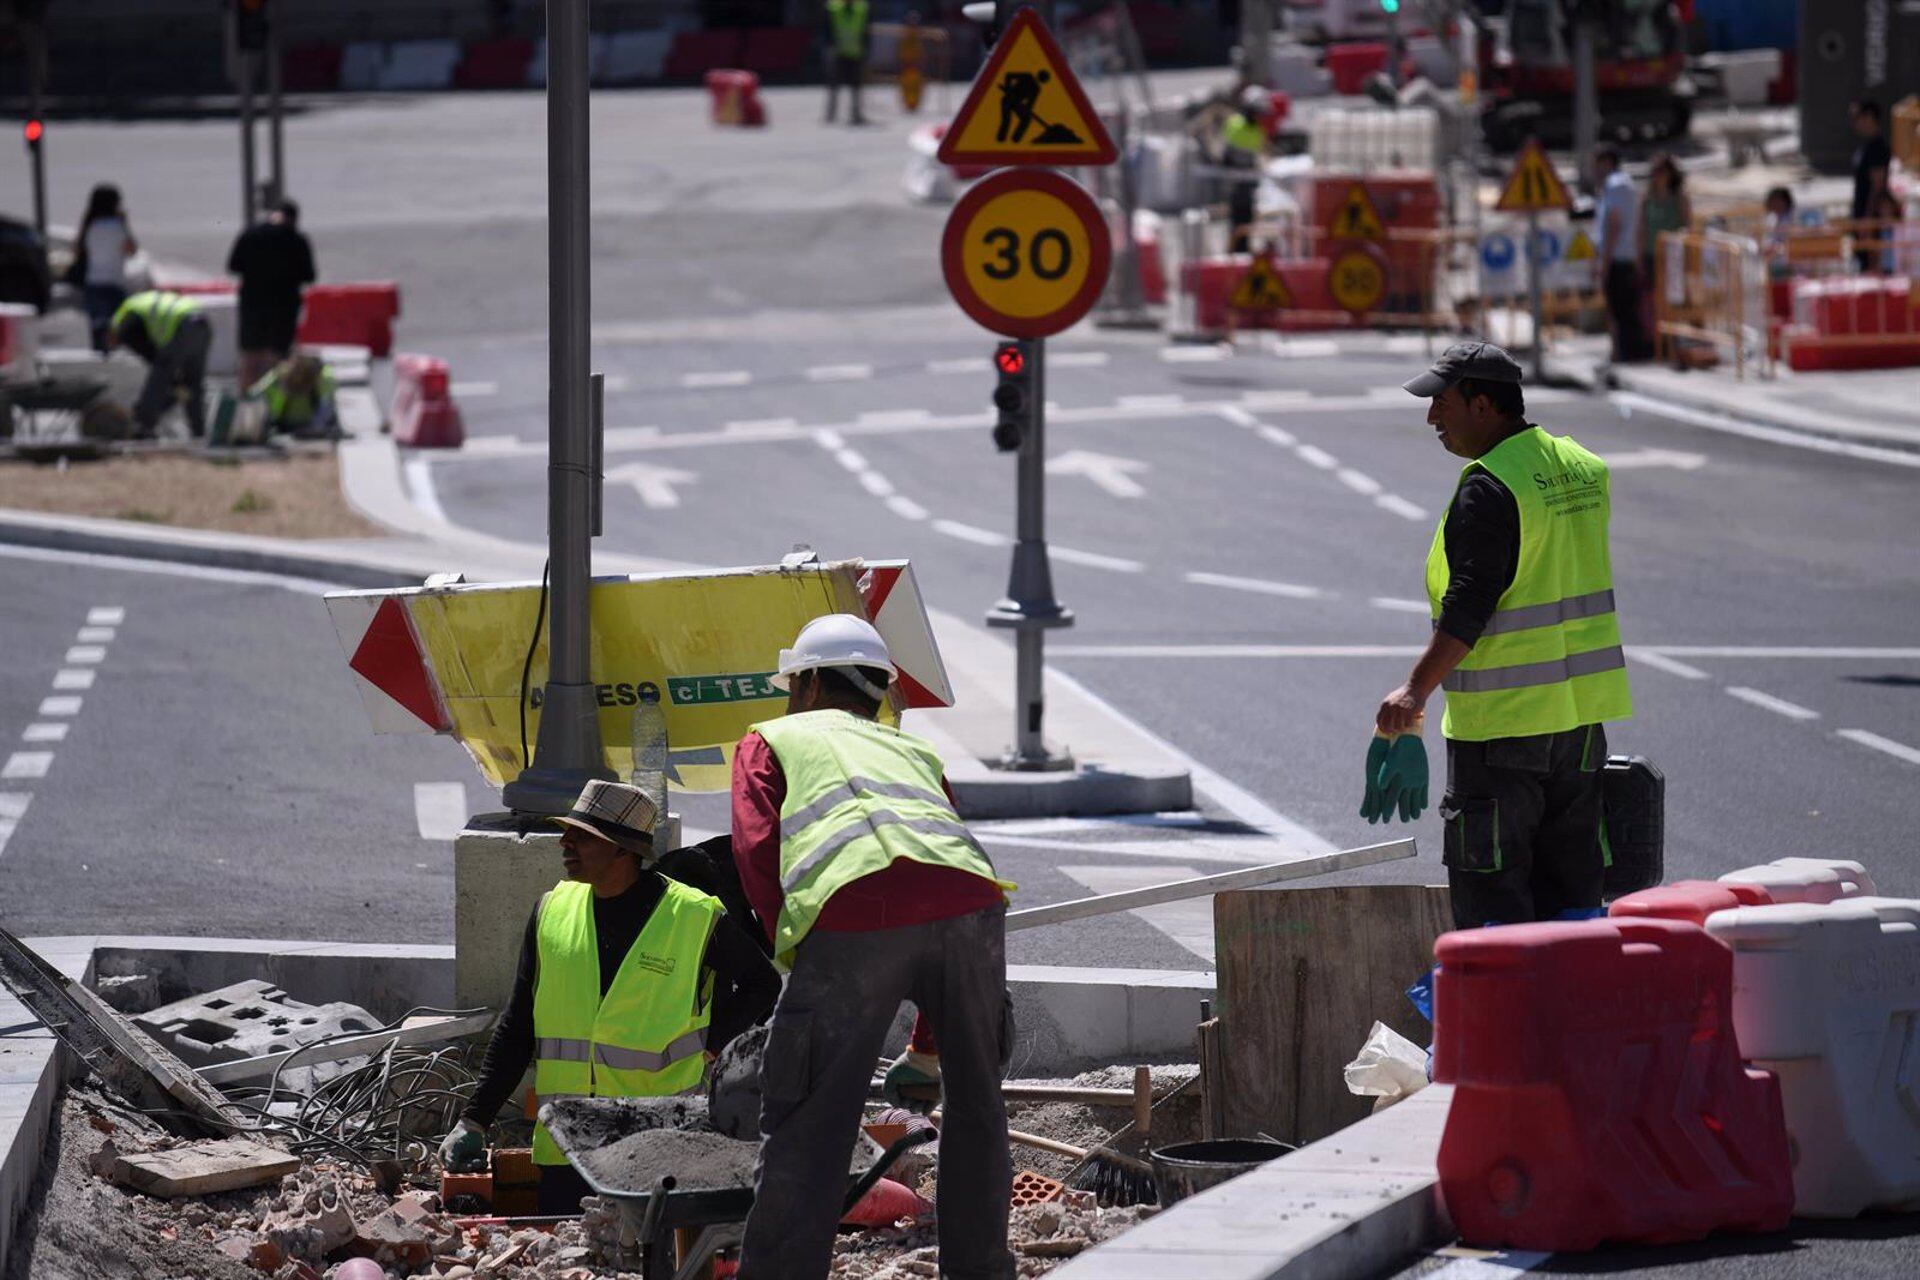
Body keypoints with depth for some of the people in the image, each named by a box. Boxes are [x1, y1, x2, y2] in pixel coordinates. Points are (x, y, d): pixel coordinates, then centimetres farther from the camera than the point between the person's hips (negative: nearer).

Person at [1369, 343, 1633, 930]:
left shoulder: (1488, 488, -15)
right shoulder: (1582, 468, 11)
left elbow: (1469, 604, -23)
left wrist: (1416, 690, -27)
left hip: (1501, 719, -8)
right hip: (1581, 710, 8)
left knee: (1489, 883, -3)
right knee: (1569, 877, 12)